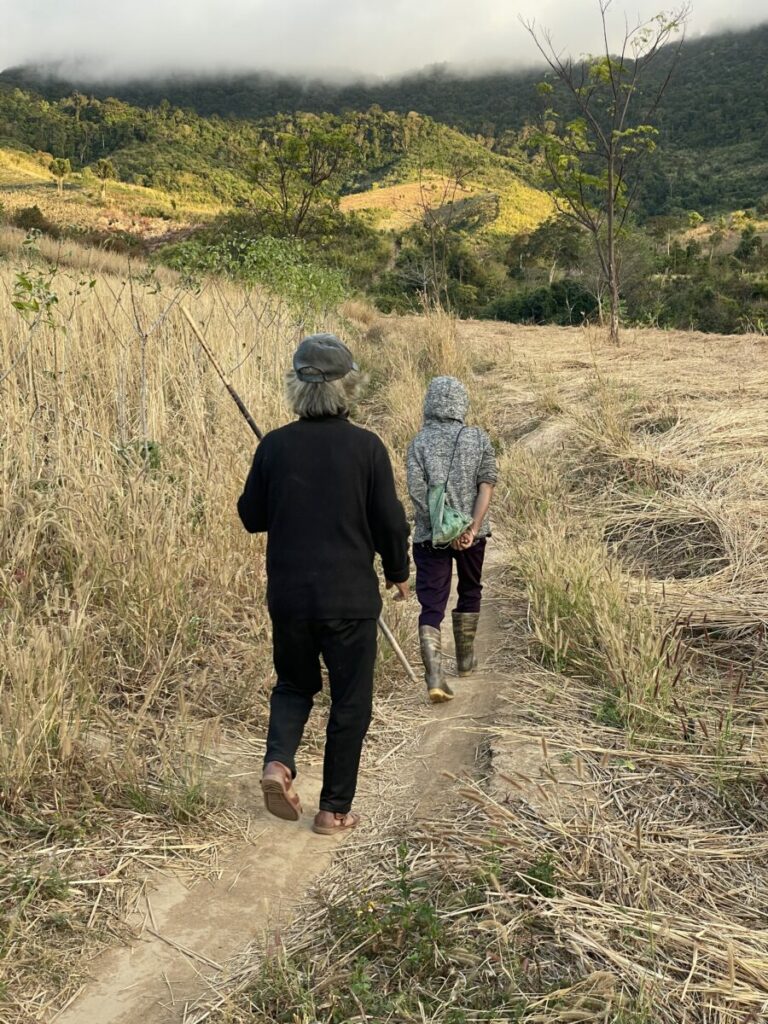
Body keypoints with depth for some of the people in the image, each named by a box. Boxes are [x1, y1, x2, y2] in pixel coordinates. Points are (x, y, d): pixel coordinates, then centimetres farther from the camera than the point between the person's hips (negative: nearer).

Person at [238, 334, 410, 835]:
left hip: (288, 595, 3)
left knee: (294, 684, 24)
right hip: (351, 597, -2)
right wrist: (399, 572, 10)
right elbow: (390, 522, -7)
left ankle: (278, 760, 0)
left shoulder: (274, 446, -3)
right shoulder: (366, 447, -10)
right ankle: (335, 809, 18)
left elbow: (251, 517, 5)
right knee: (350, 701, 11)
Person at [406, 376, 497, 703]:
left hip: (430, 535, -1)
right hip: (471, 532, 2)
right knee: (470, 592, 24)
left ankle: (435, 677, -15)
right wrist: (472, 528, -14)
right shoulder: (479, 439, 2)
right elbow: (487, 484, -8)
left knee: (431, 605, -1)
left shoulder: (420, 442, -2)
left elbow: (416, 489, -11)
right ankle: (465, 659, 37)